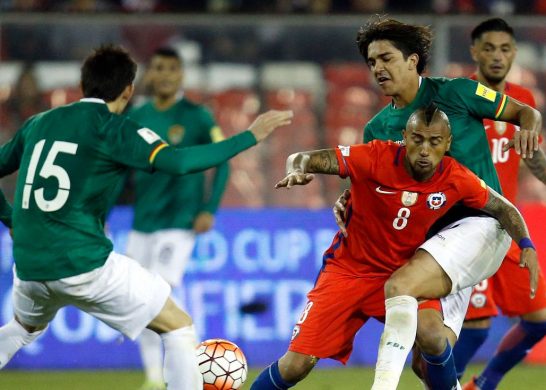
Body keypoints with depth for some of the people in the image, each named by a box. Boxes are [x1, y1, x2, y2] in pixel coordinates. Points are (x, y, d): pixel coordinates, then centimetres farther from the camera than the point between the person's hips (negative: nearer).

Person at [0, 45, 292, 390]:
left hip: (29, 267, 6)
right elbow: (177, 163, -20)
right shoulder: (113, 128, -6)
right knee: (180, 328, 7)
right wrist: (251, 136, -14)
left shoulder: (38, 123, 12)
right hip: (85, 265, -6)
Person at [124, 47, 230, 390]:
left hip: (180, 223, -5)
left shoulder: (197, 117, -5)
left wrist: (210, 209, -11)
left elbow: (222, 163, -2)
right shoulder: (136, 118, 7)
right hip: (142, 224, 5)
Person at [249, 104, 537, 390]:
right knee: (297, 364, -10)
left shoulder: (457, 180, -13)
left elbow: (503, 209, 4)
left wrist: (526, 246, -13)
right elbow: (301, 159, -21)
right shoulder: (377, 158, -22)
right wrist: (297, 171, -44)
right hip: (346, 270, -2)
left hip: (399, 274, 2)